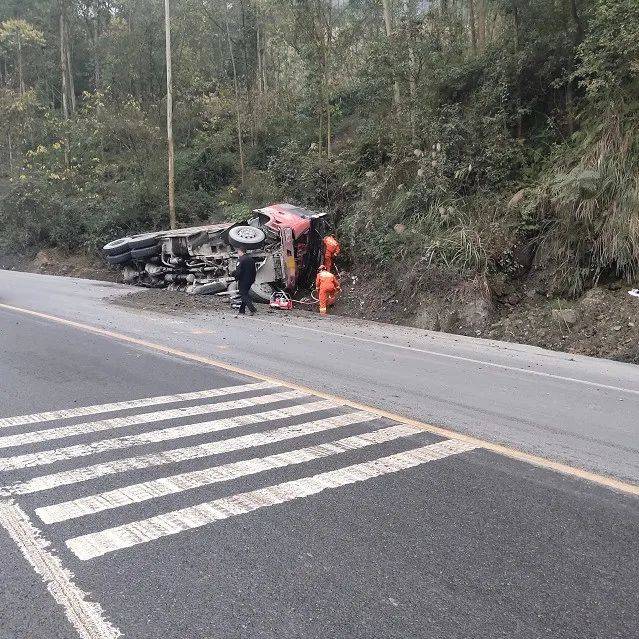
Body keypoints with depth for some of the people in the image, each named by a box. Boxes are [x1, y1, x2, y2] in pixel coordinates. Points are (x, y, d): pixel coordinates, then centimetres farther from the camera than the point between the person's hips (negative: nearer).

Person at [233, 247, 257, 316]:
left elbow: (238, 271, -20)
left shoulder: (241, 259, -15)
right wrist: (252, 279, 21)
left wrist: (236, 277, -4)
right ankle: (241, 310, 21)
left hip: (243, 281, -8)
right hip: (250, 280, 8)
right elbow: (254, 270, 16)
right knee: (245, 294, 16)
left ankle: (252, 309, -15)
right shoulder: (251, 259, 11)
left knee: (244, 296, -3)